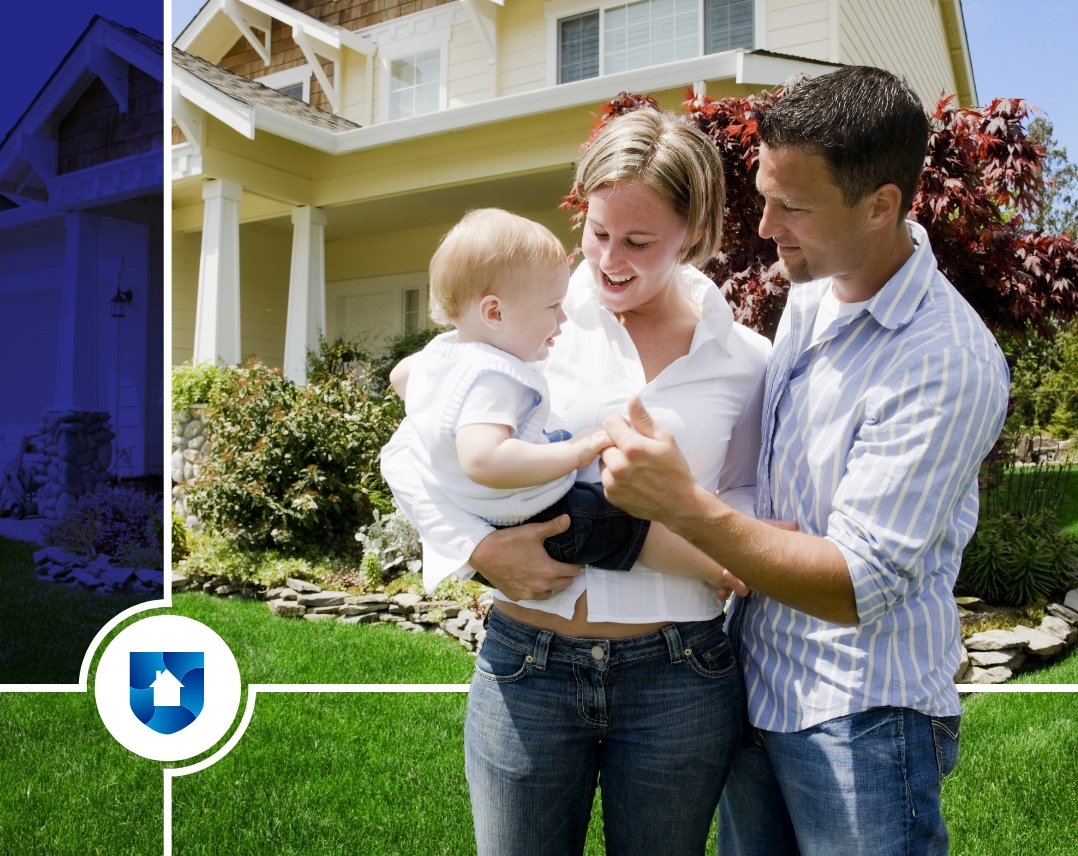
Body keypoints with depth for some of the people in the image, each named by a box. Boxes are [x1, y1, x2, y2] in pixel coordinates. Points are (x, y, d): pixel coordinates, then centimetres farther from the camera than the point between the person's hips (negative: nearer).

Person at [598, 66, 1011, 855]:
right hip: (757, 686, 8)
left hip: (860, 724, -7)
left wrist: (682, 505, -31)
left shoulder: (948, 364, -24)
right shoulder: (811, 290, 1)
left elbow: (857, 585, -25)